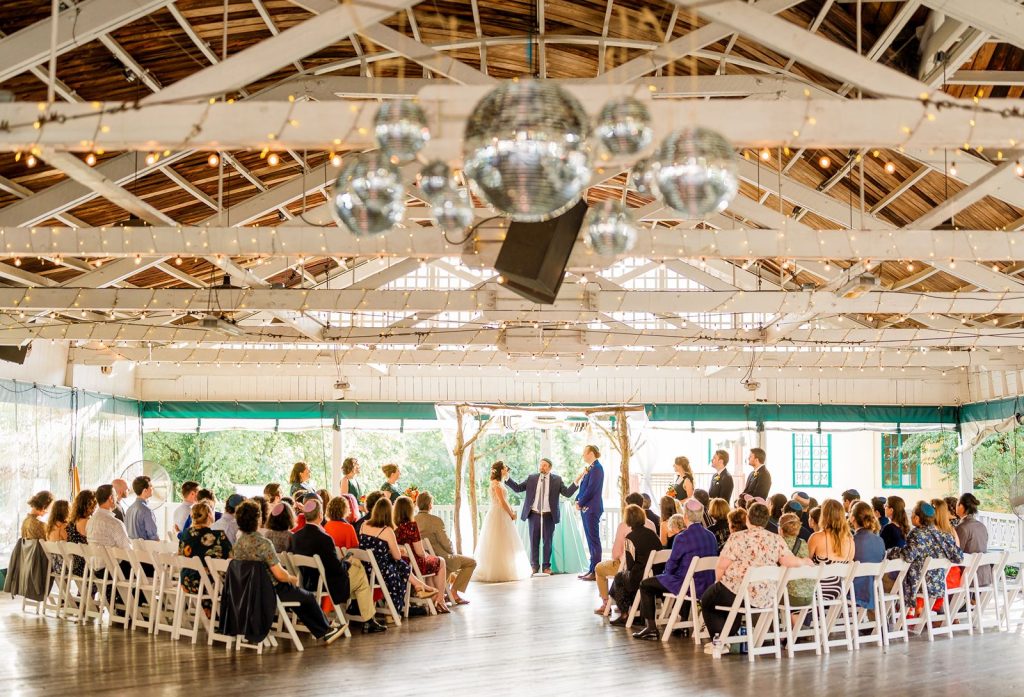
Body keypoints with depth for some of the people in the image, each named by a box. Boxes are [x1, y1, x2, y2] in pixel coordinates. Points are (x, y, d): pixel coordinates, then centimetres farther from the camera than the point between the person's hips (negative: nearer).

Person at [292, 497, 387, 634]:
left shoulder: (296, 536, -6)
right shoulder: (324, 538, -28)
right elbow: (337, 568, -23)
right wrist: (345, 563, 0)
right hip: (328, 585, -8)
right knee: (362, 577, 16)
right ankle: (368, 622, 23)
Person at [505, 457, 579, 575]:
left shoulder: (557, 480, 1)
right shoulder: (531, 478, 5)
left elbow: (567, 493, -6)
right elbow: (517, 488, 3)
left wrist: (576, 481, -19)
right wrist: (507, 477, -6)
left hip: (548, 516, -1)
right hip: (534, 515, 1)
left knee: (548, 541, 5)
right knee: (534, 541, 7)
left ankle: (546, 566, 16)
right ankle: (534, 565, 18)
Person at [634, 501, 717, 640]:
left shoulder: (682, 538, -17)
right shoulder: (711, 536, 3)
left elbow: (670, 566, -11)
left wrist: (668, 571, 14)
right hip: (708, 586, 7)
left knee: (645, 585, 11)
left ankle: (651, 628, 10)